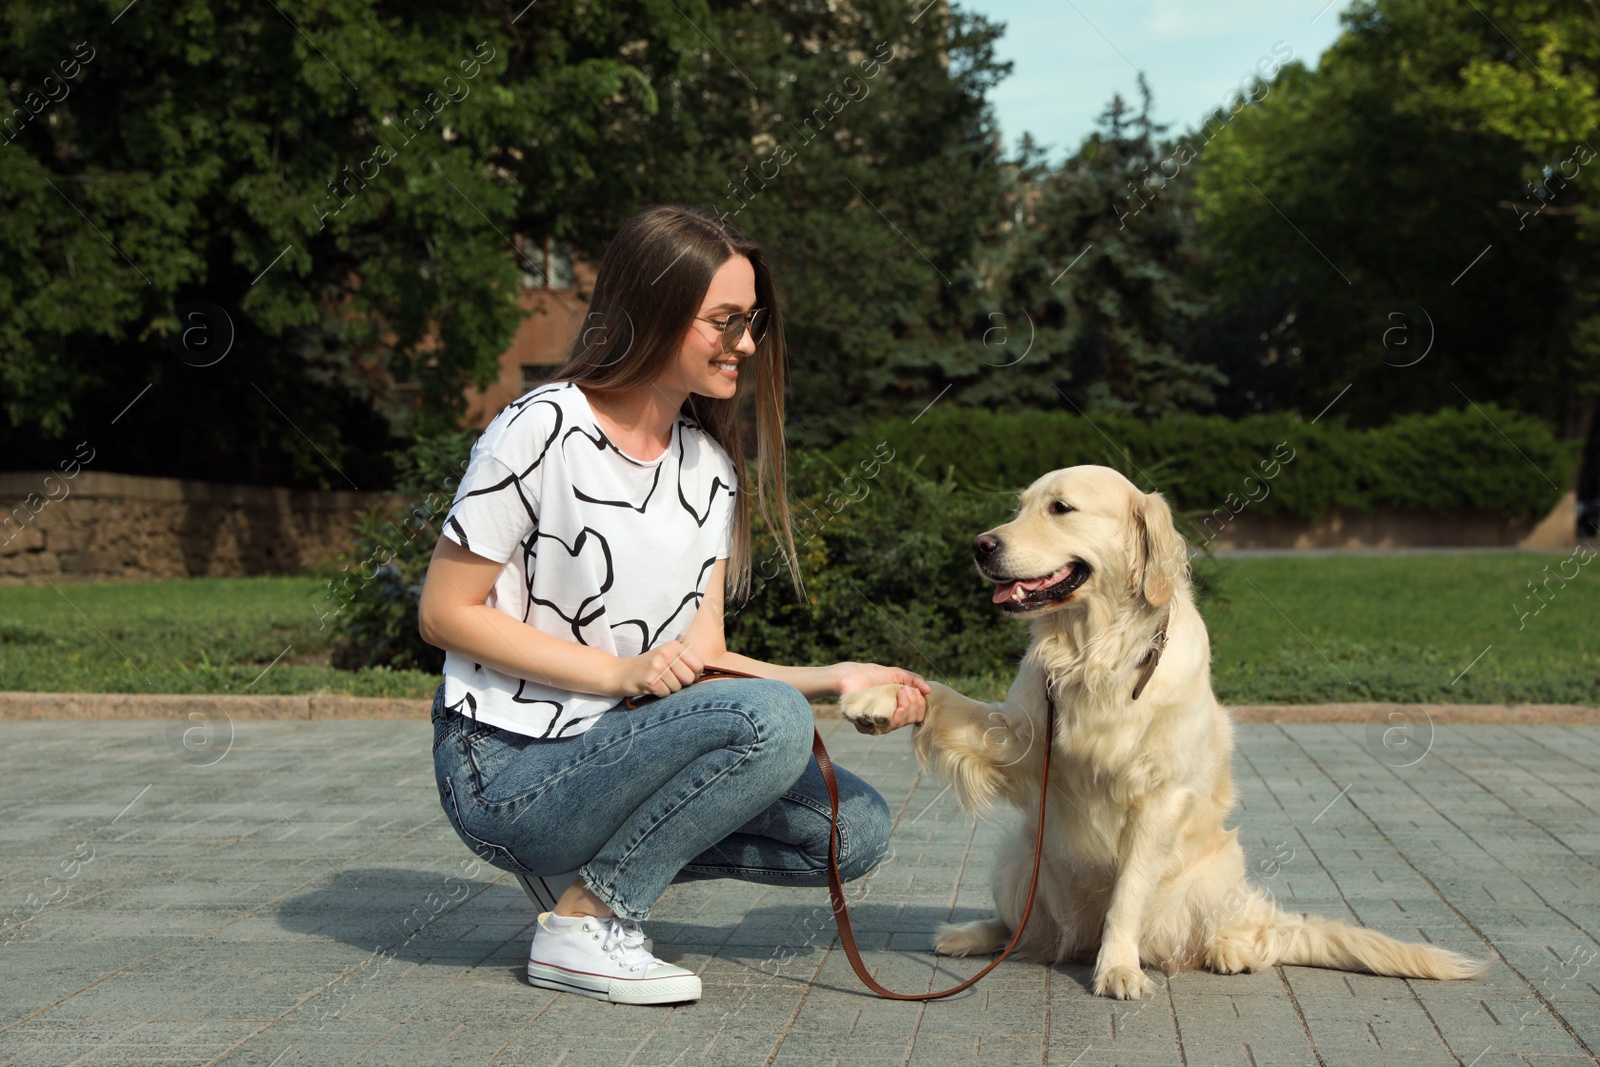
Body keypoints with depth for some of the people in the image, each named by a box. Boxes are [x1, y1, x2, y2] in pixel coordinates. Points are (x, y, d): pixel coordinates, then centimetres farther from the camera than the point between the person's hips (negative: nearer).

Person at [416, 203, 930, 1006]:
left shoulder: (713, 465, 8)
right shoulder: (542, 431, -14)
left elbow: (699, 659, 4)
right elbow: (444, 613, -12)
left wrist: (833, 680, -11)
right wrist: (619, 672, -20)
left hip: (619, 753, 8)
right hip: (506, 772, -8)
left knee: (855, 828, -4)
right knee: (768, 720, -28)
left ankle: (589, 864, 7)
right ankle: (580, 924, -13)